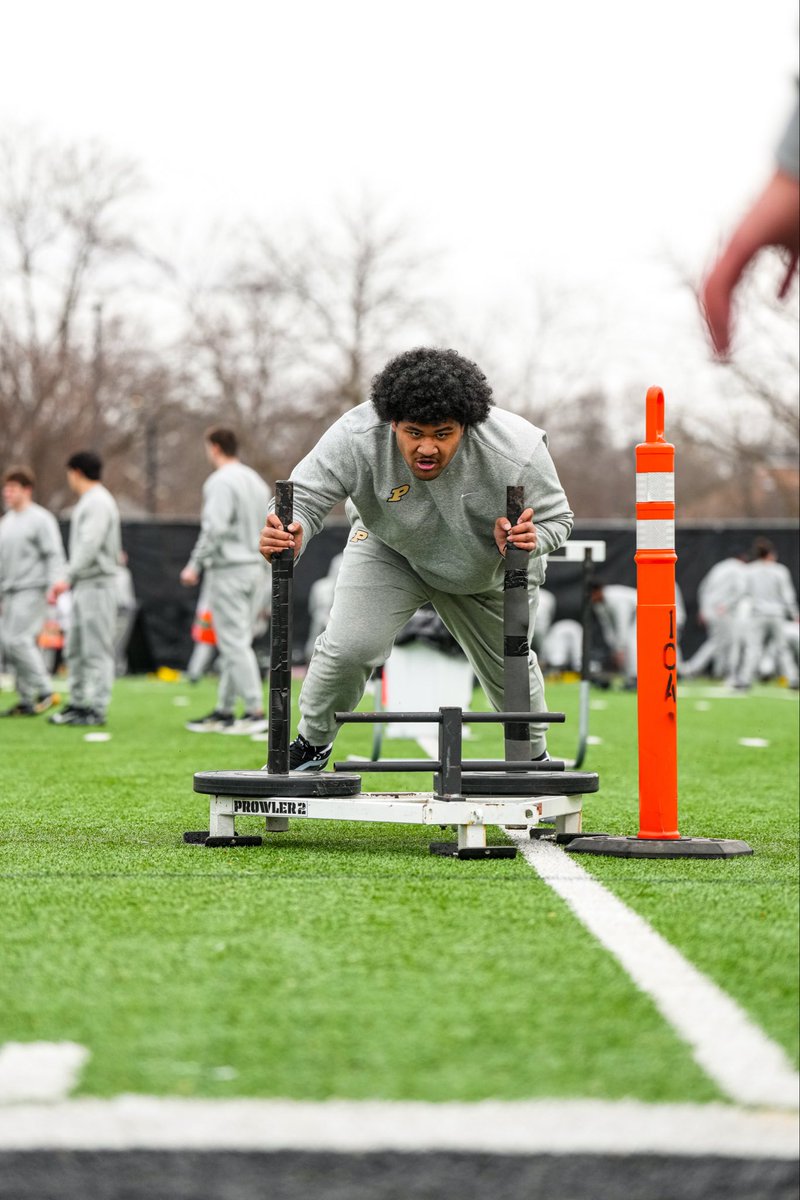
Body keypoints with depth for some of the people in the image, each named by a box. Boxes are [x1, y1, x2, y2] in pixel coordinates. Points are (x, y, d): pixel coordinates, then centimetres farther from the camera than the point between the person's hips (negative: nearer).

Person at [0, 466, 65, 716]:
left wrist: (54, 586, -22)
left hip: (32, 590, -8)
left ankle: (45, 691, -11)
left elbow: (54, 555, -12)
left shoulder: (41, 519, -6)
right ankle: (26, 700, 7)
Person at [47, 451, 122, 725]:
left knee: (97, 649, -8)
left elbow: (89, 545, -21)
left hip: (97, 584, -10)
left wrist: (67, 577, -25)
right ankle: (78, 704, 18)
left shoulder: (98, 502, -12)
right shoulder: (86, 502, 20)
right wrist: (68, 581, 18)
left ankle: (97, 708, -7)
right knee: (75, 649, 12)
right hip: (82, 586, 10)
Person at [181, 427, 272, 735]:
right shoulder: (256, 481, 16)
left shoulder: (220, 482, -11)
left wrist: (195, 565, -14)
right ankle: (224, 710, 15)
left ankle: (255, 711, -13)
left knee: (234, 642, -8)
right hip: (255, 568, 9)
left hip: (228, 570, -9)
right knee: (237, 643, 12)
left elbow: (214, 528, -20)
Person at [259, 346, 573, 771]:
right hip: (389, 549, -1)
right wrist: (290, 534, -55)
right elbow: (305, 496, -32)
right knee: (349, 648, -19)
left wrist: (532, 539, -45)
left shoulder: (517, 453, -37)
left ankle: (534, 755, 46)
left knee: (509, 667, 16)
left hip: (488, 571, 1)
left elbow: (555, 518, -21)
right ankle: (312, 744, 9)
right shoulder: (356, 437, -38)